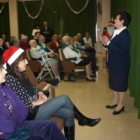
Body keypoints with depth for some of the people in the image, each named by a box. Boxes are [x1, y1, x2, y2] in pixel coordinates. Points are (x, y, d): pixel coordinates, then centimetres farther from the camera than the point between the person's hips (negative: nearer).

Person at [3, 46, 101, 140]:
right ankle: (82, 119, 13)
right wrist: (36, 103, -13)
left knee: (69, 113, -2)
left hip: (36, 105, 9)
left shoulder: (21, 75, 8)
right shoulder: (10, 79, -21)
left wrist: (41, 94, 0)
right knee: (64, 99, -12)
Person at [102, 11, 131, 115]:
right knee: (114, 84, 18)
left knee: (121, 85, 3)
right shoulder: (117, 32, 9)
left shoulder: (125, 34, -20)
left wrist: (108, 43, -26)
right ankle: (115, 102, 32)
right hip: (114, 63, 9)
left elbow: (122, 50, -29)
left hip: (121, 65, -9)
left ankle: (120, 105, 17)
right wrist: (107, 42, 3)